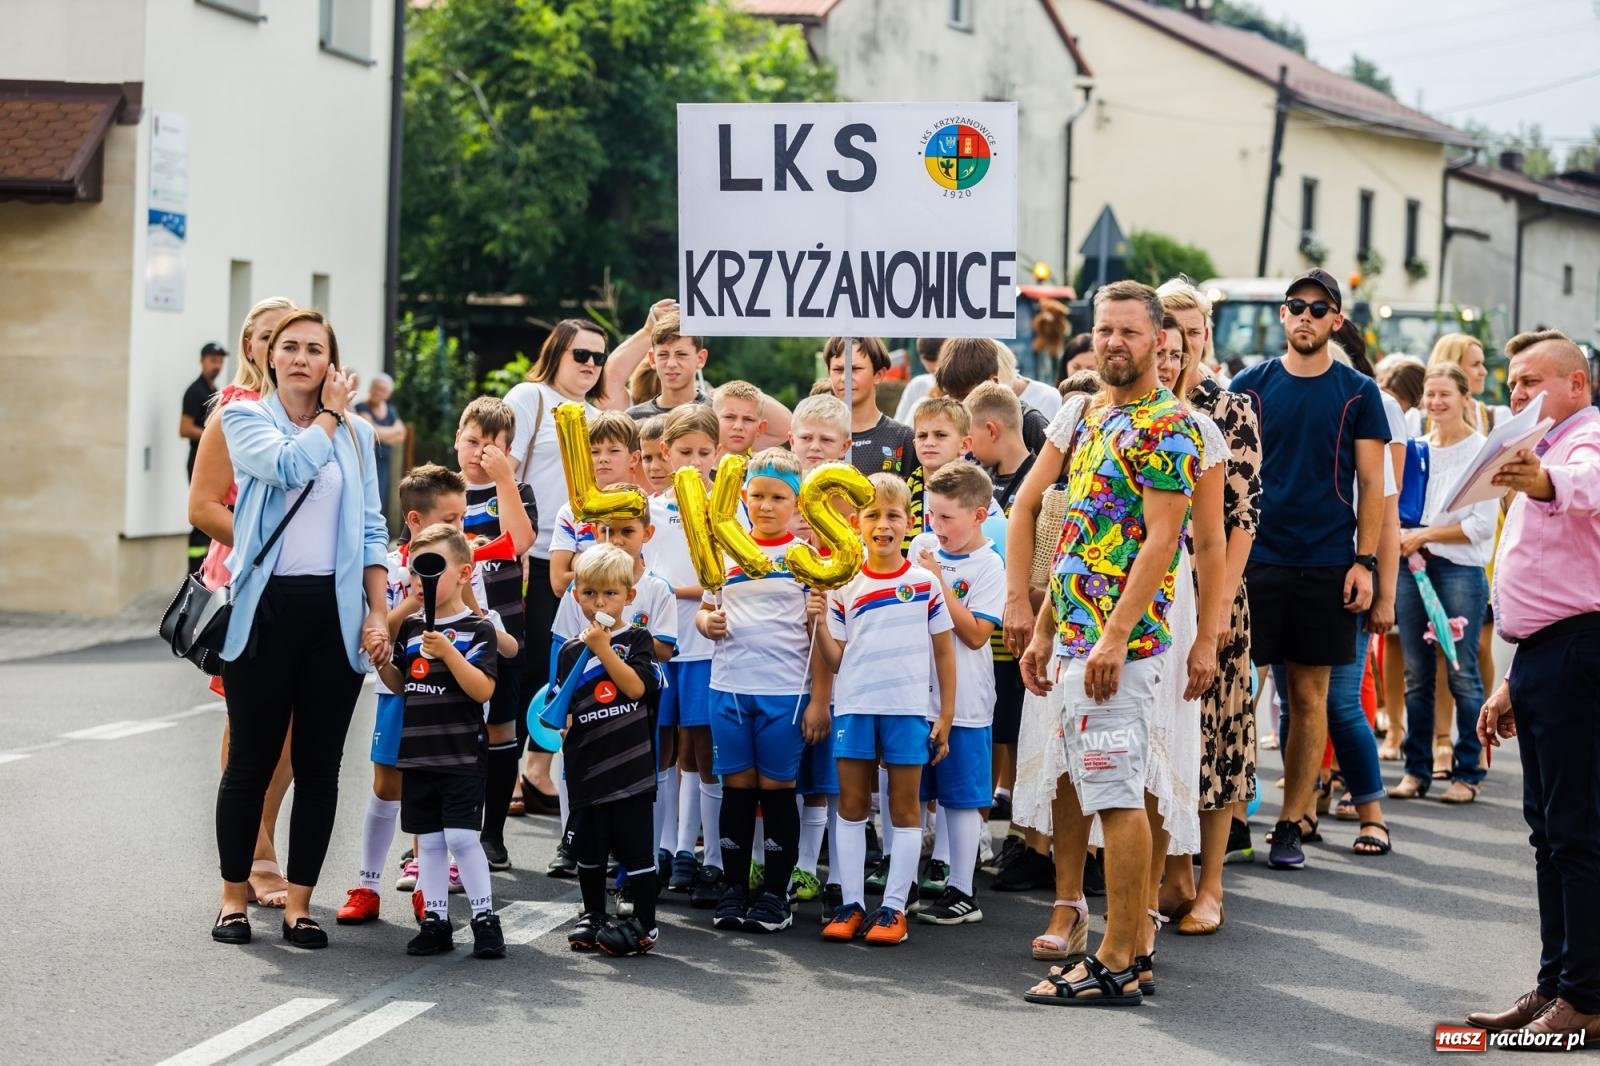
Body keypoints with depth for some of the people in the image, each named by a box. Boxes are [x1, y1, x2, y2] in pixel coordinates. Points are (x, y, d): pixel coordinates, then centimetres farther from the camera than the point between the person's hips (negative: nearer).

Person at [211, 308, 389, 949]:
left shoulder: (356, 434, 12)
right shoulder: (244, 418, 4)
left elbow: (371, 530, 11)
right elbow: (289, 465, -17)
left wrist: (378, 614, 1)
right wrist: (328, 416, -1)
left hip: (335, 610, 3)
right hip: (266, 607, -2)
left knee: (319, 765, 3)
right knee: (251, 759, 1)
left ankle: (299, 902, 10)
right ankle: (234, 895, 15)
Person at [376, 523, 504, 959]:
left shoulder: (477, 629, -7)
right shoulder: (410, 628, 10)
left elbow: (483, 690, -15)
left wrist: (448, 652, -25)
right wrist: (380, 660, -1)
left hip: (461, 757, -6)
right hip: (417, 755, 6)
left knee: (461, 836, -9)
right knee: (429, 840, 9)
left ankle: (485, 918, 1)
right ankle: (435, 921, 15)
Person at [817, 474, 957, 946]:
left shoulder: (925, 582, 1)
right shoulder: (844, 587, 5)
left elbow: (944, 651, 5)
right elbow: (835, 660, 6)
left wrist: (945, 717, 1)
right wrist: (819, 622, -12)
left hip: (908, 708, -2)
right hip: (854, 706, 2)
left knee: (905, 807, 3)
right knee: (851, 803, 5)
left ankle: (893, 907, 7)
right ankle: (851, 904, 11)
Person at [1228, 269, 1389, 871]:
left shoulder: (1358, 393, 4)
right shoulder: (1251, 386, 5)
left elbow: (1371, 483, 4)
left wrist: (1364, 561, -5)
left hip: (1327, 566, 0)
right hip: (1256, 559, 0)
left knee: (1310, 696, 4)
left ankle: (1290, 825, 11)